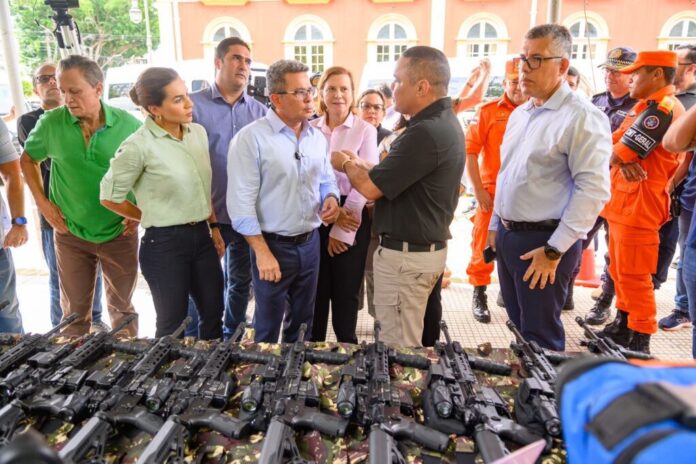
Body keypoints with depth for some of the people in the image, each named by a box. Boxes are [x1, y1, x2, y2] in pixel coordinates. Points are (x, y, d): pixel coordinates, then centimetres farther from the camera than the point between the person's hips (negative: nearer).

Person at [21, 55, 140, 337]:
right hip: (70, 233, 1)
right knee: (74, 312, 14)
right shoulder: (51, 123, -7)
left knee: (122, 307, 14)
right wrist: (42, 202, 2)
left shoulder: (129, 124, -10)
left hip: (120, 233, -1)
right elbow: (28, 159, 10)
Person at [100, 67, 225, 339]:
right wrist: (154, 217, 2)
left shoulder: (198, 133, 3)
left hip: (201, 237, 6)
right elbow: (110, 197, -6)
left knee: (214, 314, 17)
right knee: (173, 323, 9)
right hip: (164, 243, -6)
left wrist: (214, 226, 12)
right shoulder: (139, 146, -16)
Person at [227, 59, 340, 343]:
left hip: (310, 243, 6)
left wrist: (331, 199, -8)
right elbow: (241, 202, -17)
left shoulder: (317, 137, 6)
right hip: (273, 245, -6)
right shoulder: (251, 138, -14)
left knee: (302, 323, 22)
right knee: (268, 328, 12)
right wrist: (263, 253, -19)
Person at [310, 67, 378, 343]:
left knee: (346, 289, 7)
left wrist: (342, 230, -11)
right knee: (317, 288, 9)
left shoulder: (365, 130, -2)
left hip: (351, 217, -2)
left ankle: (347, 347, 27)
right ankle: (313, 346, 27)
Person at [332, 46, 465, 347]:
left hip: (406, 254, -10)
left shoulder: (426, 132, -25)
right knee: (409, 341, 23)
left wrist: (346, 164, -1)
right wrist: (359, 164, 10)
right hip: (426, 247, 10)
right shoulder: (443, 121, 9)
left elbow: (371, 187, -21)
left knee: (399, 348, 6)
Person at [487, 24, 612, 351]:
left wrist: (554, 250, -20)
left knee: (540, 336, 5)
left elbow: (594, 189, -19)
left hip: (542, 240, -8)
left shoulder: (582, 117, -14)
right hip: (507, 235, 8)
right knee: (519, 325, 20)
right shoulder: (519, 114, 12)